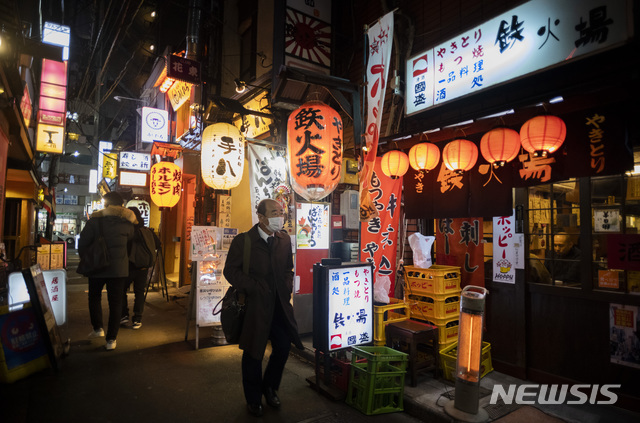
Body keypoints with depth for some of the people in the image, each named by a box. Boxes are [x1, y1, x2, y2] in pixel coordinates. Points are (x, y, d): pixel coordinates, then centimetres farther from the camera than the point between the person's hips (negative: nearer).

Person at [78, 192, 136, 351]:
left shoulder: (95, 219, -5)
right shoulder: (127, 222, 1)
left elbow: (83, 242, -2)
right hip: (119, 268, 1)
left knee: (94, 296, 23)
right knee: (115, 302, 6)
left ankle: (98, 327, 16)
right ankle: (111, 339, 7)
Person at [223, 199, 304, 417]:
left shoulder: (284, 239, 4)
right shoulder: (243, 241, -11)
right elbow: (230, 270, -10)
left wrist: (287, 290, 2)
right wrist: (253, 289, -16)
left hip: (280, 305, 4)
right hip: (255, 306, -4)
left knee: (283, 348, 10)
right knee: (254, 354, 11)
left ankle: (269, 388, 39)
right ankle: (253, 399, 35)